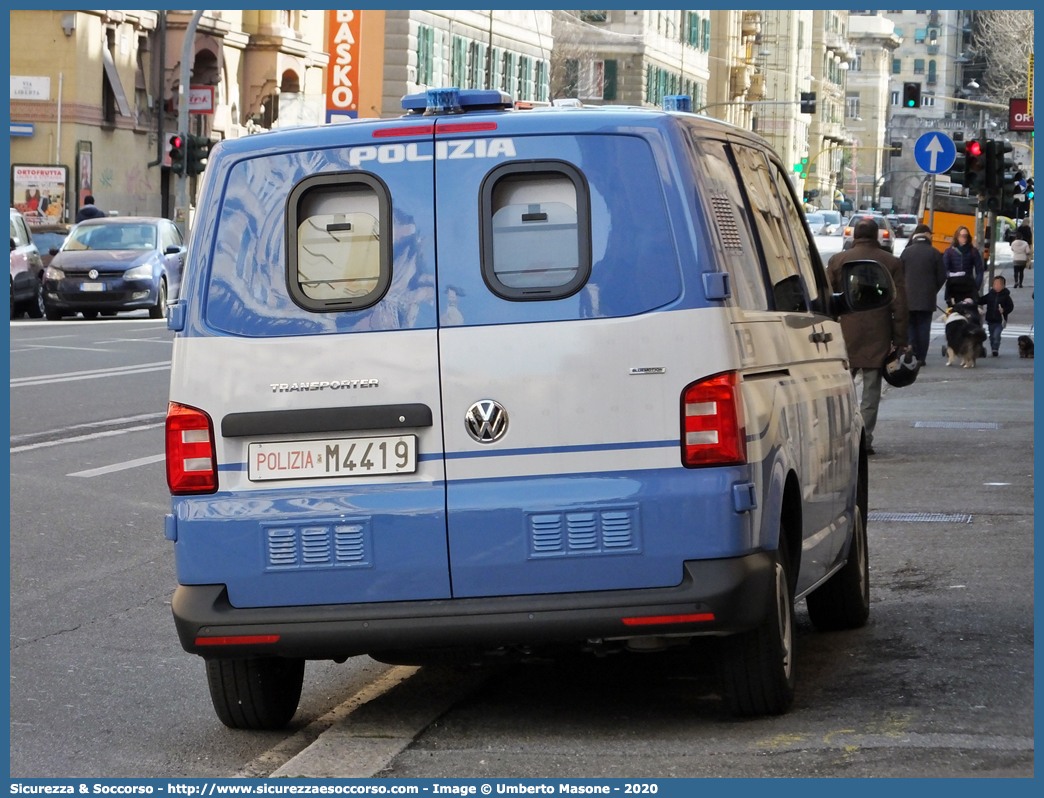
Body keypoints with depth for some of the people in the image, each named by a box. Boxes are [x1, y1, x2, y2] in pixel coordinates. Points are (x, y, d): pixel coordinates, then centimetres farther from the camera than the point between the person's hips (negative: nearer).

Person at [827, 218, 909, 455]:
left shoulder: (838, 260, 3)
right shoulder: (891, 263, 2)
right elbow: (900, 305, 2)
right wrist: (900, 340, 7)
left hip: (845, 337, 0)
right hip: (878, 338, 0)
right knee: (871, 391, 3)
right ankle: (865, 440, 0)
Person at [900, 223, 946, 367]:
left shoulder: (906, 252, -1)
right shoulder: (934, 253, -4)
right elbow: (942, 276, 0)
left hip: (909, 296, 1)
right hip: (927, 298, -1)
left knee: (910, 324, 11)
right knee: (924, 327, 4)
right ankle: (921, 357, 2)